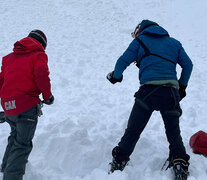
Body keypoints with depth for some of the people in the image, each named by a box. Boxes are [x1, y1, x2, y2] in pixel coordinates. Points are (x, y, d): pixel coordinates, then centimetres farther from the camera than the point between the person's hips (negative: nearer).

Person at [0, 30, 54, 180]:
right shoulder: (38, 55, 2)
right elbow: (41, 74, -15)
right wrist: (48, 96, -3)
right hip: (27, 106, -7)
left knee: (15, 136, 28)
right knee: (23, 144, -3)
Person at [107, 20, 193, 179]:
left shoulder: (140, 40, 15)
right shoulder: (174, 42, 23)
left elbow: (123, 61, 9)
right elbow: (188, 65, 18)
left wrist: (115, 76, 28)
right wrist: (182, 86, 28)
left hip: (148, 90, -2)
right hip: (171, 91, 3)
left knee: (133, 130, 6)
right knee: (173, 132, 15)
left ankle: (119, 161, 11)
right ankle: (180, 161, 7)